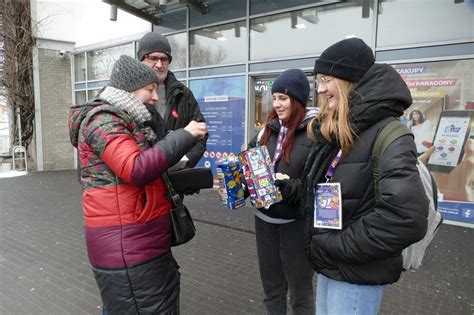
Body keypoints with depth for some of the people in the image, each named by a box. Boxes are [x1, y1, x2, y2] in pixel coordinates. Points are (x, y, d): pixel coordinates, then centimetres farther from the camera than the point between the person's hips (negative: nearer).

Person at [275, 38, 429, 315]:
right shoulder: (334, 133, 5)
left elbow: (407, 218, -32)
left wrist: (335, 246, -22)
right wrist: (288, 188, 1)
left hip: (359, 273, -7)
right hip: (329, 265, 8)